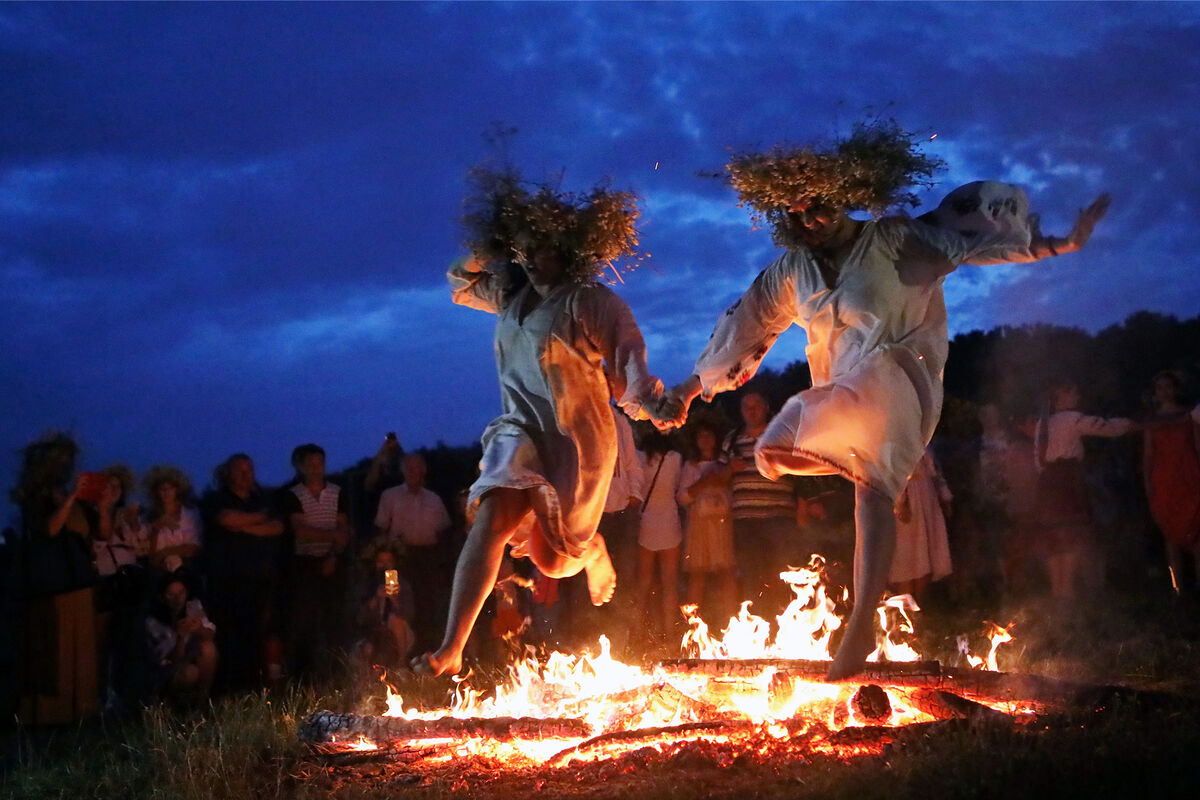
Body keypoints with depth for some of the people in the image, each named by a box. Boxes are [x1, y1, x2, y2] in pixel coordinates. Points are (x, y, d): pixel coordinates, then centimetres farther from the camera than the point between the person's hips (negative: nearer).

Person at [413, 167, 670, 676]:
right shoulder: (511, 296, 10)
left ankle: (596, 555, 46)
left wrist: (648, 401, -35)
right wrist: (485, 253, 7)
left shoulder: (593, 303, -7)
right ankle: (451, 649, -28)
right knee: (491, 522, -20)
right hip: (522, 430, 4)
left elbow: (629, 362, -14)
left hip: (579, 438, -4)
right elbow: (462, 285, 28)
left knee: (555, 557, 6)